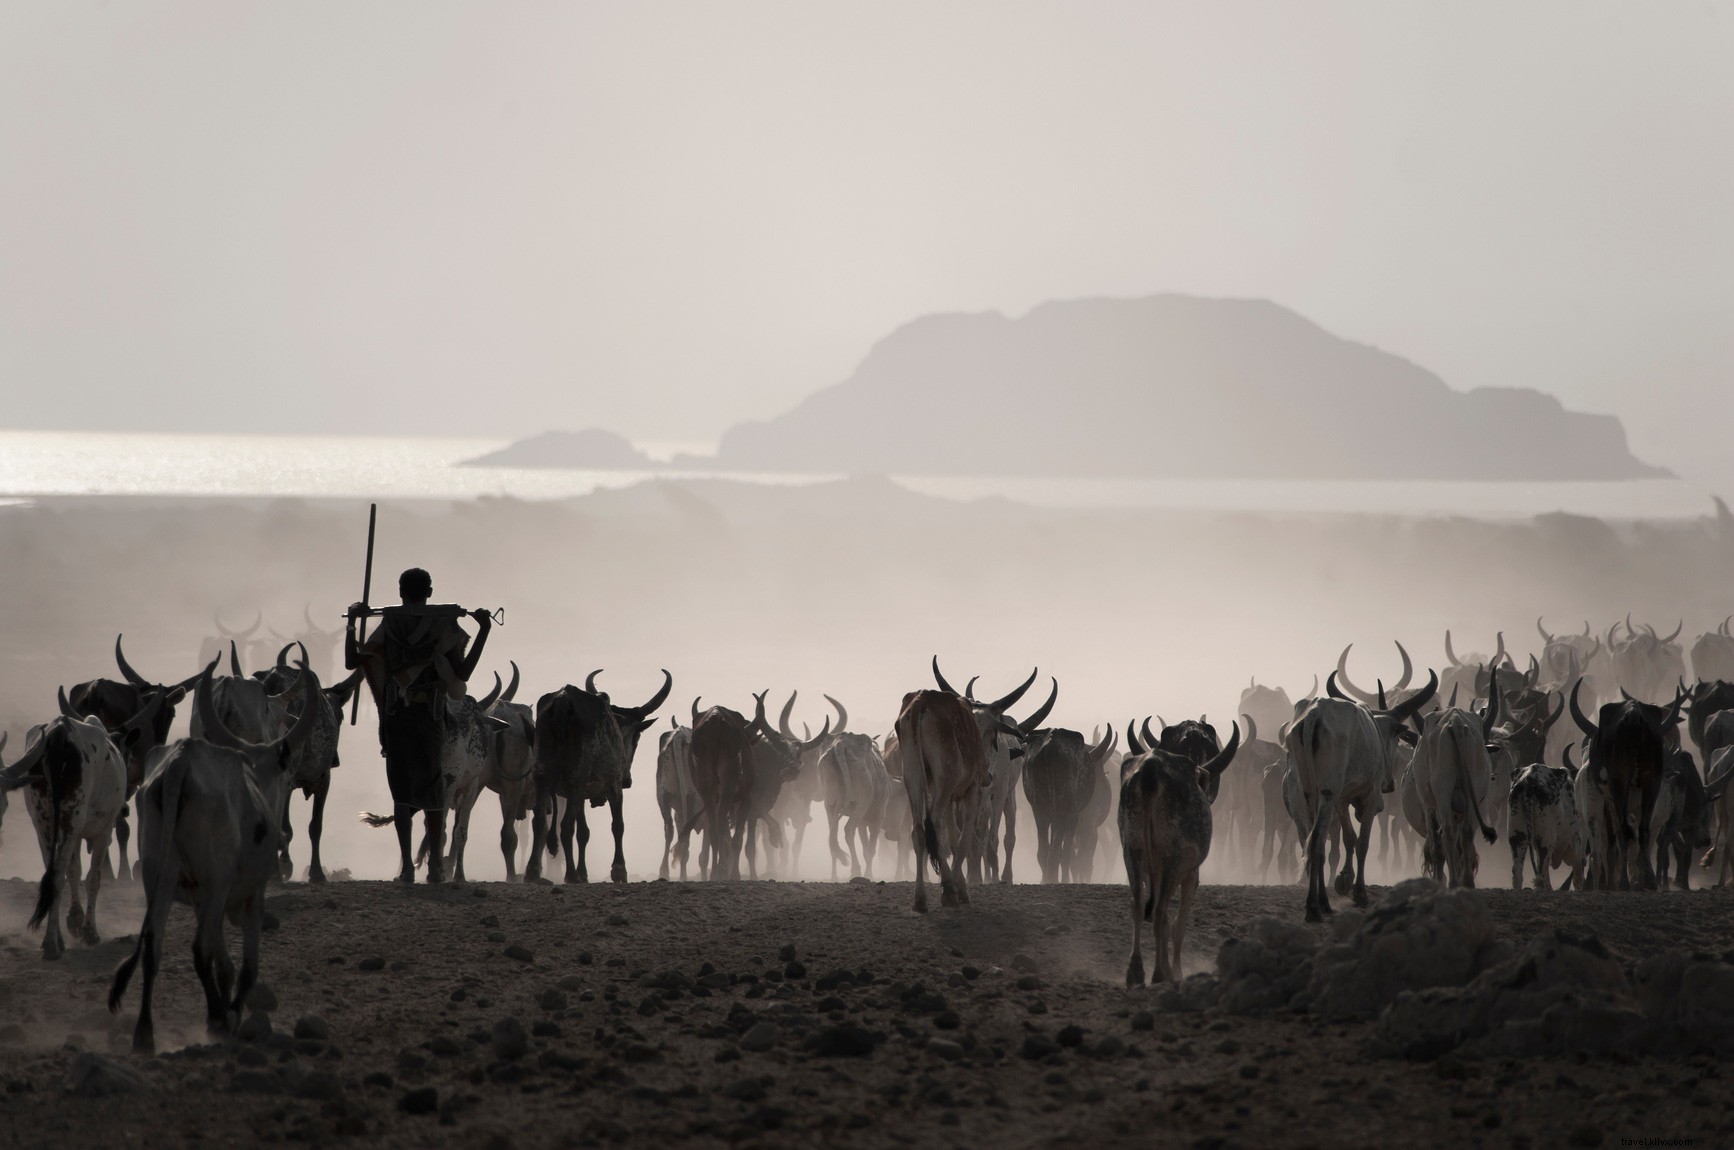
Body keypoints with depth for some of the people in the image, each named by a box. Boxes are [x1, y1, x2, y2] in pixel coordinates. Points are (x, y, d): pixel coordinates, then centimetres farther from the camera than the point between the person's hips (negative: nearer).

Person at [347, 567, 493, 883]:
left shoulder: (388, 626, 1)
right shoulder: (444, 626, -3)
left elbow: (352, 661, 2)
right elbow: (462, 674, -6)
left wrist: (351, 623, 14)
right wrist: (484, 632, -1)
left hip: (395, 717, 0)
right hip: (431, 715, 0)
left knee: (401, 790, 5)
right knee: (433, 789, 9)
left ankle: (406, 865, -3)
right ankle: (435, 864, 2)